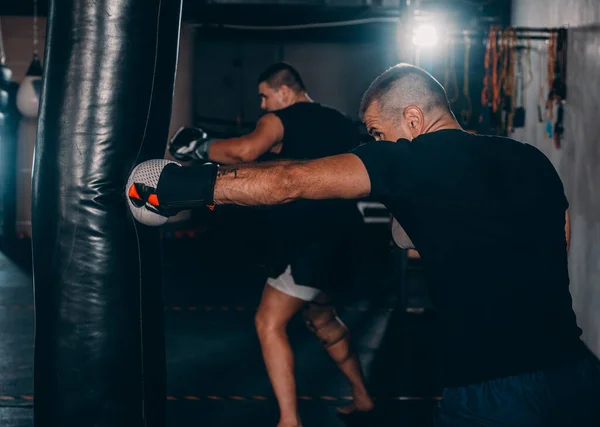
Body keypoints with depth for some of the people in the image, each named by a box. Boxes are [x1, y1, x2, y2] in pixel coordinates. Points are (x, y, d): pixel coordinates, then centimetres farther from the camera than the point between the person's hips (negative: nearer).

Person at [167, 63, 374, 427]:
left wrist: (201, 148, -15)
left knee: (270, 322, -7)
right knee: (321, 319, 25)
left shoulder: (282, 120, -9)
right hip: (339, 236, 9)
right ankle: (362, 398, 32)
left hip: (311, 239, -9)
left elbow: (245, 151, -29)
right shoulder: (341, 123, 14)